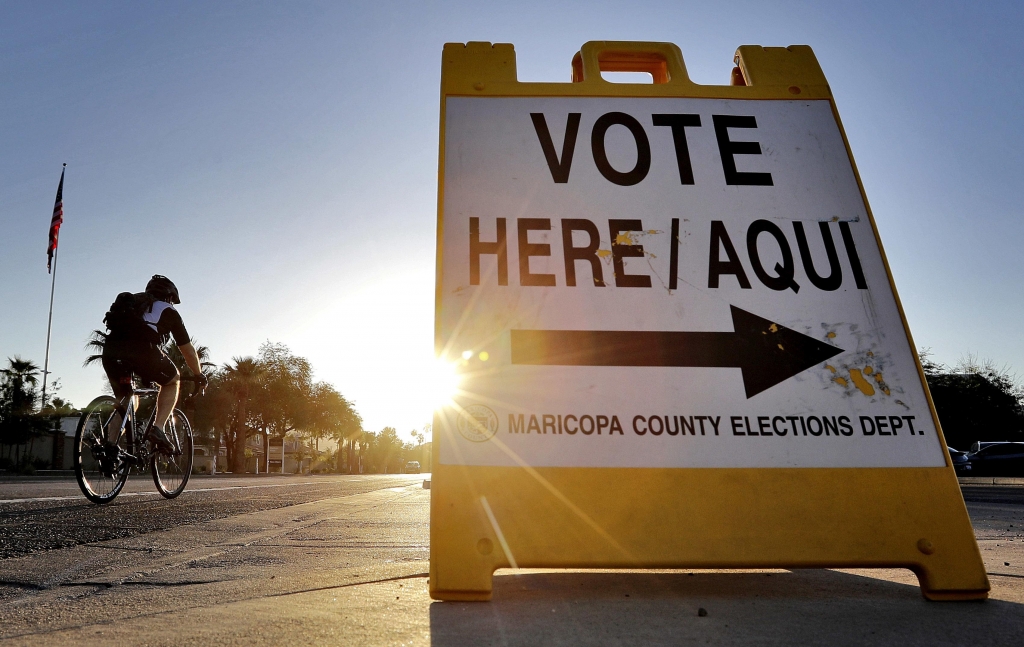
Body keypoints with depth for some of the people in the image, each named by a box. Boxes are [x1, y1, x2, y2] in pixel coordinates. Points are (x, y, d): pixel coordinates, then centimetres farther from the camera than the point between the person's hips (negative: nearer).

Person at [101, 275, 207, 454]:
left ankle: (110, 443, 10)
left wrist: (142, 371, 56)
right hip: (141, 350, -5)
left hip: (110, 351, 5)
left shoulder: (132, 302, 36)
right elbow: (189, 352, 27)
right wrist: (199, 375, 43)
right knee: (173, 381, 22)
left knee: (123, 400, 27)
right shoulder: (168, 311, 24)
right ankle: (158, 428, 5)